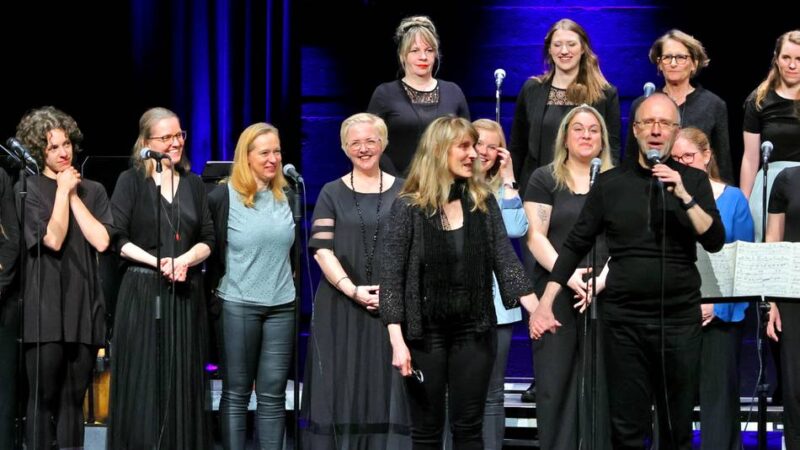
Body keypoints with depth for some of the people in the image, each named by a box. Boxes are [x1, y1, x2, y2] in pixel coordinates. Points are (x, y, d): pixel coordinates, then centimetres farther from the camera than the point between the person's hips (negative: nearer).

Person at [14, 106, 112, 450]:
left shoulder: (92, 190, 12)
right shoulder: (30, 190, 0)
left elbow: (101, 241, -3)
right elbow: (54, 239, -13)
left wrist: (74, 196, -2)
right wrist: (62, 191, -5)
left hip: (84, 306, 4)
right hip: (45, 308, -4)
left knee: (74, 398, 5)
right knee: (43, 397, -3)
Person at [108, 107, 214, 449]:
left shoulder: (194, 184, 12)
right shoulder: (131, 181, 0)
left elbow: (207, 240, 9)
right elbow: (118, 239, -6)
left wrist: (185, 260, -11)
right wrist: (157, 262, -15)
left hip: (186, 293, 4)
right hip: (143, 291, -3)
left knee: (183, 380, 3)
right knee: (142, 381, -3)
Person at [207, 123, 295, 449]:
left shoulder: (286, 196, 9)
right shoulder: (223, 197, -5)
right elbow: (211, 251, -2)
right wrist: (214, 294, -3)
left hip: (281, 305, 4)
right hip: (237, 305, -4)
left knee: (273, 395, 4)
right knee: (236, 393, 3)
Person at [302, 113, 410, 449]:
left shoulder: (402, 192, 8)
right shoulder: (332, 193, 7)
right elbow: (322, 249, -1)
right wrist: (352, 289, -14)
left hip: (390, 306, 0)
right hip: (341, 307, 0)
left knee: (386, 384, 0)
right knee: (342, 386, 0)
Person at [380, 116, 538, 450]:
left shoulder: (483, 202, 3)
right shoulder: (408, 206, -6)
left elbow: (505, 260, -1)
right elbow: (391, 276, -8)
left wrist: (537, 309, -16)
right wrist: (397, 340, -15)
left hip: (474, 330, 2)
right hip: (425, 332, -2)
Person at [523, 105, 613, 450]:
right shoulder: (545, 179, 6)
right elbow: (535, 236, -2)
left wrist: (602, 279, -11)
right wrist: (568, 274, -16)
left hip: (603, 296, 2)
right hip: (555, 295, -2)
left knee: (597, 383, 0)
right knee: (554, 383, -2)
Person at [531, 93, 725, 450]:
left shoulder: (693, 180, 4)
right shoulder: (610, 183, 5)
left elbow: (715, 242, -5)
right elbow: (576, 245, 7)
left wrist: (684, 196, -17)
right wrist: (545, 303, 0)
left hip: (680, 318, 0)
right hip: (623, 319, 0)